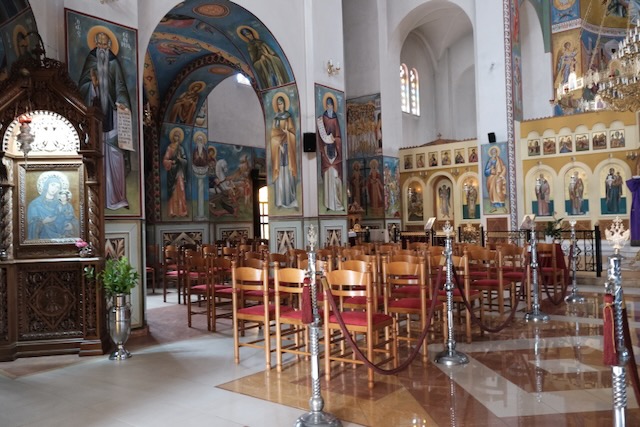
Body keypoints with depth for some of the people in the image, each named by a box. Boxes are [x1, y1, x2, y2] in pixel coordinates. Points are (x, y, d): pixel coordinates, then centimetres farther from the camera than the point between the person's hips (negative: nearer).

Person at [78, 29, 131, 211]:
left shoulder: (114, 63, 8)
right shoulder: (90, 61, 9)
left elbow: (120, 86, 3)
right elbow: (82, 85, 6)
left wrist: (122, 103, -15)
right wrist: (92, 84, -16)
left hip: (111, 111, 0)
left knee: (114, 154, -6)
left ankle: (116, 196, 0)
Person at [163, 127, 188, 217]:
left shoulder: (181, 148, 13)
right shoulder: (170, 147, 2)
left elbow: (185, 161, 9)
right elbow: (165, 160, -3)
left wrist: (180, 159, -10)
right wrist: (172, 161, -18)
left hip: (180, 172, 3)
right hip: (172, 172, -3)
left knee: (181, 192, -1)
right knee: (173, 192, -6)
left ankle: (181, 211, 1)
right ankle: (173, 212, -5)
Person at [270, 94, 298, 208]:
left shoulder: (288, 116, 8)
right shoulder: (276, 117, 10)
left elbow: (293, 131, 7)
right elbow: (274, 133, 2)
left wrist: (286, 131, -12)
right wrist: (279, 144, -10)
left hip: (287, 145, -1)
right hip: (277, 145, 1)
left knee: (287, 172, -4)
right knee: (279, 173, -2)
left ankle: (289, 199, 0)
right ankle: (280, 200, 1)